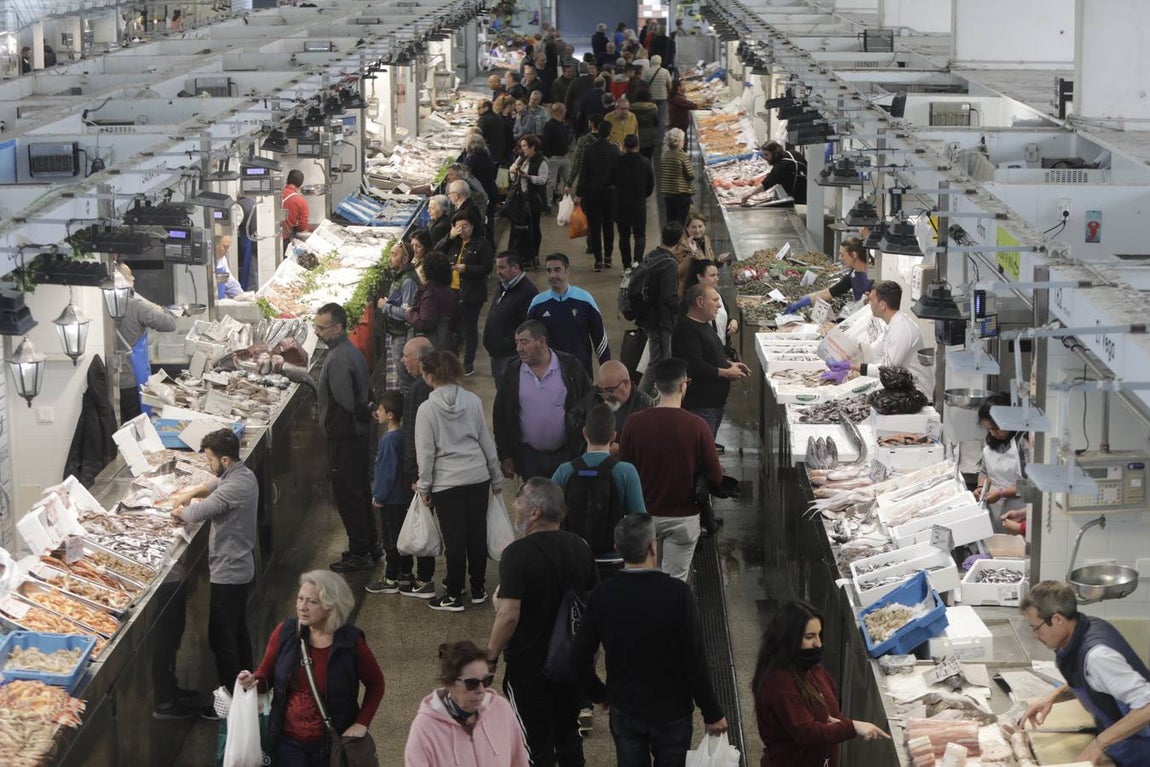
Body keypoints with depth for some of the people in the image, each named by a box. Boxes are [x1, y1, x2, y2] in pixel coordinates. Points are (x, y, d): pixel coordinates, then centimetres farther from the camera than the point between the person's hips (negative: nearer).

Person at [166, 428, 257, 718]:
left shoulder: (234, 487, -28)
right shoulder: (243, 475, 4)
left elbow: (199, 513, -26)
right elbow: (215, 485, 24)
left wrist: (178, 511, -5)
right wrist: (191, 492, 8)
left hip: (227, 574, -10)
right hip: (242, 566, 10)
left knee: (221, 639, 0)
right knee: (239, 631, 22)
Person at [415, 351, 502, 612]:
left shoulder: (427, 409, -12)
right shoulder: (473, 401, -1)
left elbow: (426, 452, -9)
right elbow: (486, 441, 6)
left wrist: (424, 486, 2)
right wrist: (496, 477, 16)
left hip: (447, 483, -4)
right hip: (478, 477, 4)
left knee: (454, 539, 4)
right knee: (477, 534, 13)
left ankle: (454, 596, 13)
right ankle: (478, 589, 25)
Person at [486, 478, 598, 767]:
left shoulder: (518, 553, -22)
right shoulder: (579, 546, 0)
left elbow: (509, 615, -27)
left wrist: (490, 657, -14)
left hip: (529, 665, -6)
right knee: (569, 734, 21)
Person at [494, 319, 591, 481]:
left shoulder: (570, 366, -6)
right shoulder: (513, 371, 0)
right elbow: (500, 416, 6)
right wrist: (504, 456, 4)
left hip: (566, 455, -2)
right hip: (529, 457, 2)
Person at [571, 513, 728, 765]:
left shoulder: (602, 594, -12)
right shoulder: (677, 593, -21)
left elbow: (579, 659, -7)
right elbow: (695, 662, -18)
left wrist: (599, 694, 12)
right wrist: (712, 714, -6)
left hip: (624, 710, 3)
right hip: (671, 712, -2)